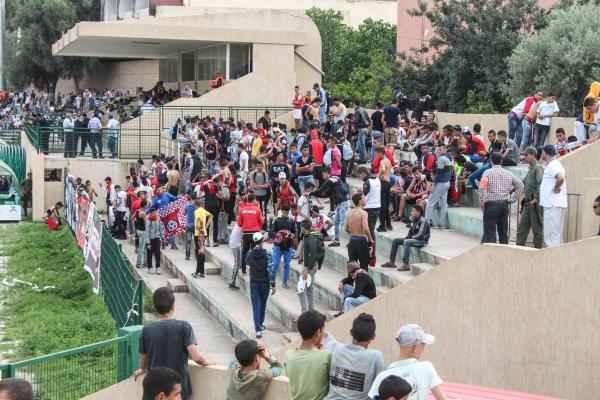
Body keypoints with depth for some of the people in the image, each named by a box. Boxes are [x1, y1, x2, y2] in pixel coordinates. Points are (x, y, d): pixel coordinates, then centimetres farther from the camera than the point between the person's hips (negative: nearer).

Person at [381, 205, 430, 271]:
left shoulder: (423, 221, -19)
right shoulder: (413, 220, 7)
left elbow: (420, 235, -25)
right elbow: (410, 232, 16)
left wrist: (411, 237, -13)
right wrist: (407, 237, -3)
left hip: (422, 241, -10)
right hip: (413, 238, 10)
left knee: (407, 242, -36)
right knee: (395, 240, 6)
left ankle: (406, 265, -36)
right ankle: (392, 262, 8)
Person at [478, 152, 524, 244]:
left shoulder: (488, 172, -6)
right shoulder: (508, 173, 8)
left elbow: (482, 187, -20)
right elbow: (520, 185, 7)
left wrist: (482, 202, -10)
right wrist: (512, 199, 9)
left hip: (491, 204, -4)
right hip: (504, 204, 4)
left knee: (489, 233, -4)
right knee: (503, 232, 11)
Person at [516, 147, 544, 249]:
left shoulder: (538, 168, -12)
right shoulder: (530, 169, 16)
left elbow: (541, 184, -21)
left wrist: (535, 199, -22)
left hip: (535, 203, -9)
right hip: (528, 202, 9)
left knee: (537, 228, -1)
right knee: (522, 226, 9)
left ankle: (537, 248, 5)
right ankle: (519, 246, 14)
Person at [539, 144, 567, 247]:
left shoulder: (552, 165, -16)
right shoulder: (556, 163, 17)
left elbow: (561, 178, -34)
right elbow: (563, 176, 34)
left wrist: (556, 188, -18)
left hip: (553, 204, -11)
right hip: (555, 203, 11)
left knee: (551, 235, -9)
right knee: (557, 233, 16)